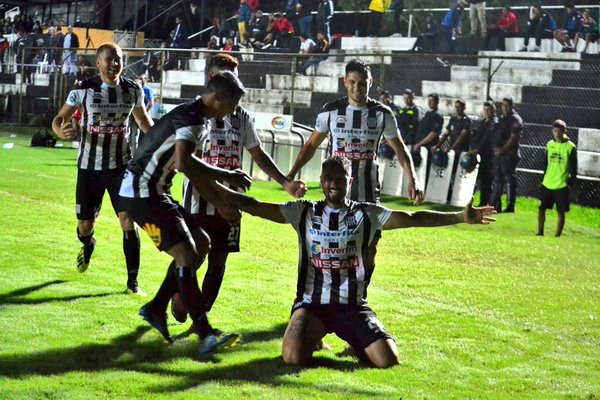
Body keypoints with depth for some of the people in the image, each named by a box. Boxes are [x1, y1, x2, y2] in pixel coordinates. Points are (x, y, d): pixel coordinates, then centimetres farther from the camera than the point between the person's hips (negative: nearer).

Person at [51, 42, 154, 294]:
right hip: (90, 167, -1)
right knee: (85, 225, 7)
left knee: (128, 220, -11)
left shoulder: (133, 90, 0)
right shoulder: (83, 90, -8)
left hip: (122, 166, 1)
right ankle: (88, 245, 47)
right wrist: (62, 131, -30)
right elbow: (59, 119, -6)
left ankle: (132, 280, -1)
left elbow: (142, 118, 18)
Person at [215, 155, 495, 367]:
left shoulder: (367, 214, 2)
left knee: (388, 361, -18)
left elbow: (413, 218, -3)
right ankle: (313, 337, 9)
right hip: (312, 303, -1)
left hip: (353, 305, 1)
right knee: (293, 357, -29)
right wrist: (218, 192, -16)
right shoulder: (304, 212, 2)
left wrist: (459, 217, -12)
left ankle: (356, 343, 18)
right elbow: (256, 207, -3)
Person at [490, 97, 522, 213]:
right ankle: (495, 204, 17)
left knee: (509, 180, -7)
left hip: (509, 154, -8)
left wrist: (502, 150, -16)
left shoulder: (515, 119, -7)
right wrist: (496, 148, 10)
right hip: (498, 154, 8)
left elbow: (513, 138, -14)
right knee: (497, 179, 11)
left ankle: (510, 206, -5)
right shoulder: (501, 118, 18)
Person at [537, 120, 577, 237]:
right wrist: (543, 180, 14)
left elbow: (574, 169, -5)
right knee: (541, 209, 7)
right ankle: (540, 233, 20)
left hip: (561, 186, -5)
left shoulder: (570, 147, -7)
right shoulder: (549, 144, 6)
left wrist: (570, 184, -9)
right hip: (547, 184, 5)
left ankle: (557, 235, 10)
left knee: (561, 212, 2)